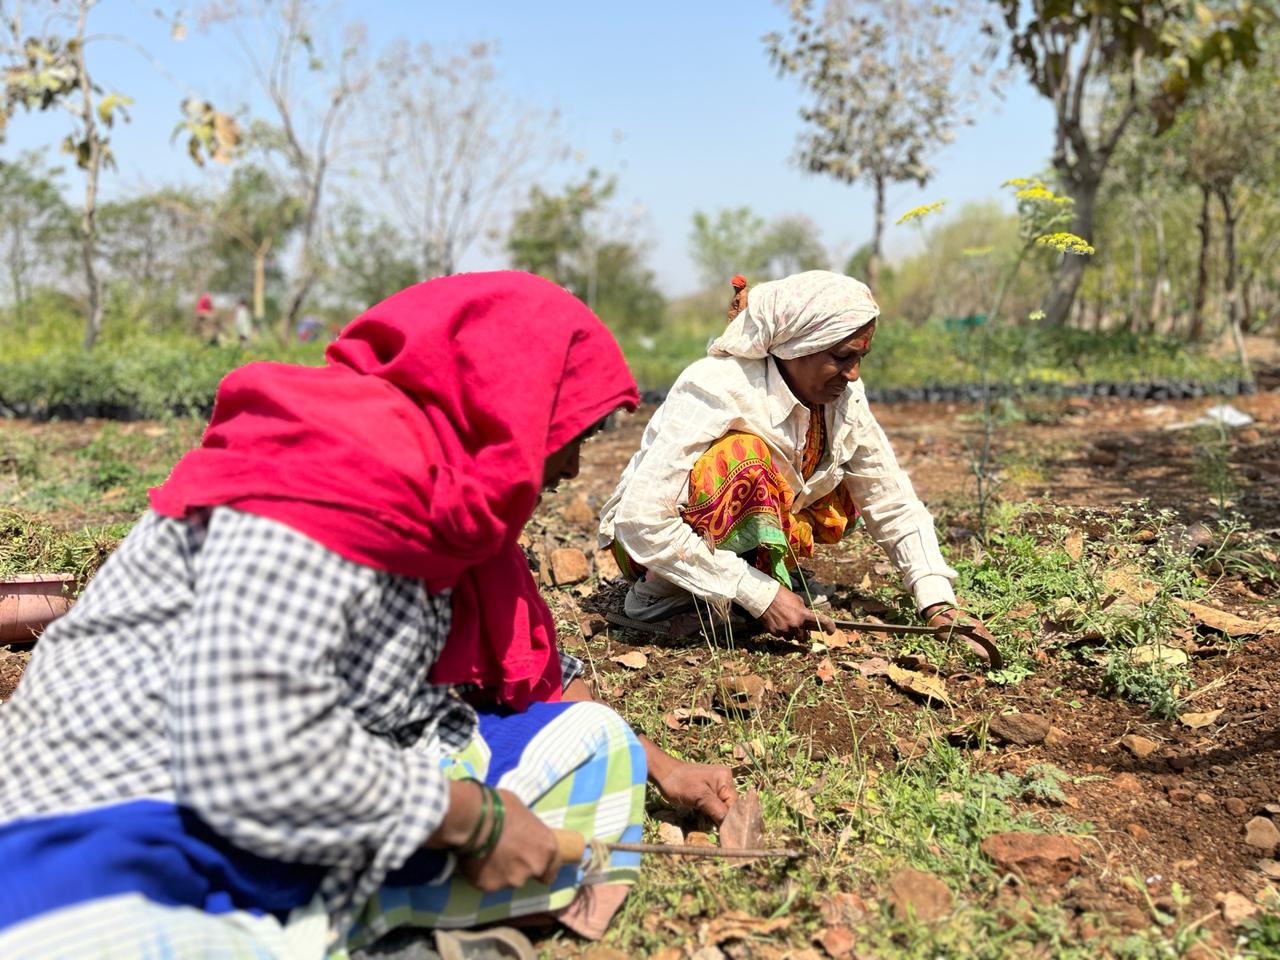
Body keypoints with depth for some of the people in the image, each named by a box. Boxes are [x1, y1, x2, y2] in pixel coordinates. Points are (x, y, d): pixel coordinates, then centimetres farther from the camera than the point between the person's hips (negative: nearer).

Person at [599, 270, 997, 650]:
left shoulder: (843, 399, -11)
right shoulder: (716, 391, -30)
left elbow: (893, 502, -3)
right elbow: (642, 520, -34)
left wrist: (937, 604, -14)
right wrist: (760, 596, -35)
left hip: (745, 534, 6)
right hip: (648, 543, -6)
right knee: (743, 458, -32)